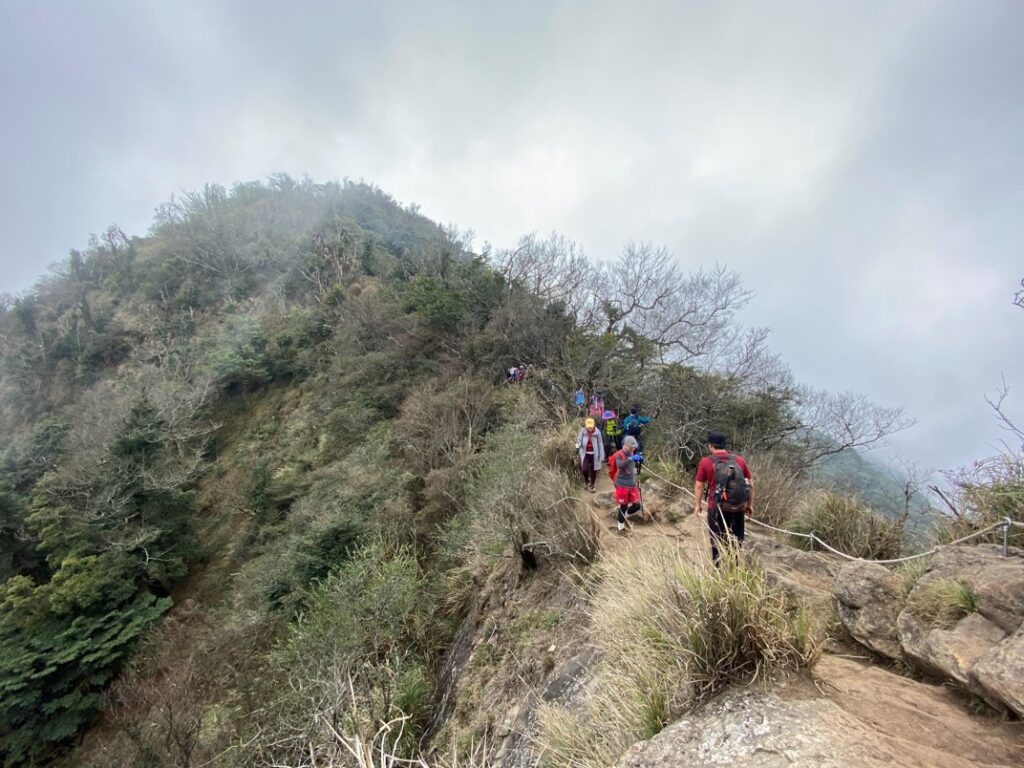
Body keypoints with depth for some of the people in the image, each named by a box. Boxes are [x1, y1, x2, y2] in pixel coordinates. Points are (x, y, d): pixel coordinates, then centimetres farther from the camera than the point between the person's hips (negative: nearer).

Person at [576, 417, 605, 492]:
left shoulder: (597, 433, -11)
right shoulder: (583, 431, -10)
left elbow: (600, 444, -4)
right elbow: (579, 440, 1)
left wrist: (602, 456, -3)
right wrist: (578, 446, -23)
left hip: (594, 454, 0)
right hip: (585, 453, 0)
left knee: (593, 470, 9)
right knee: (584, 469, -12)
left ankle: (591, 485, 30)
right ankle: (586, 481, 21)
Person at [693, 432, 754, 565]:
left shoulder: (706, 461, -7)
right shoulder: (739, 459, 2)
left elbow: (699, 486, -4)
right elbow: (750, 483, 7)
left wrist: (697, 505, 7)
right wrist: (750, 504, 16)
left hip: (717, 508, -3)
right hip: (738, 507, 3)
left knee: (717, 542, 11)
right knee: (736, 542, 18)